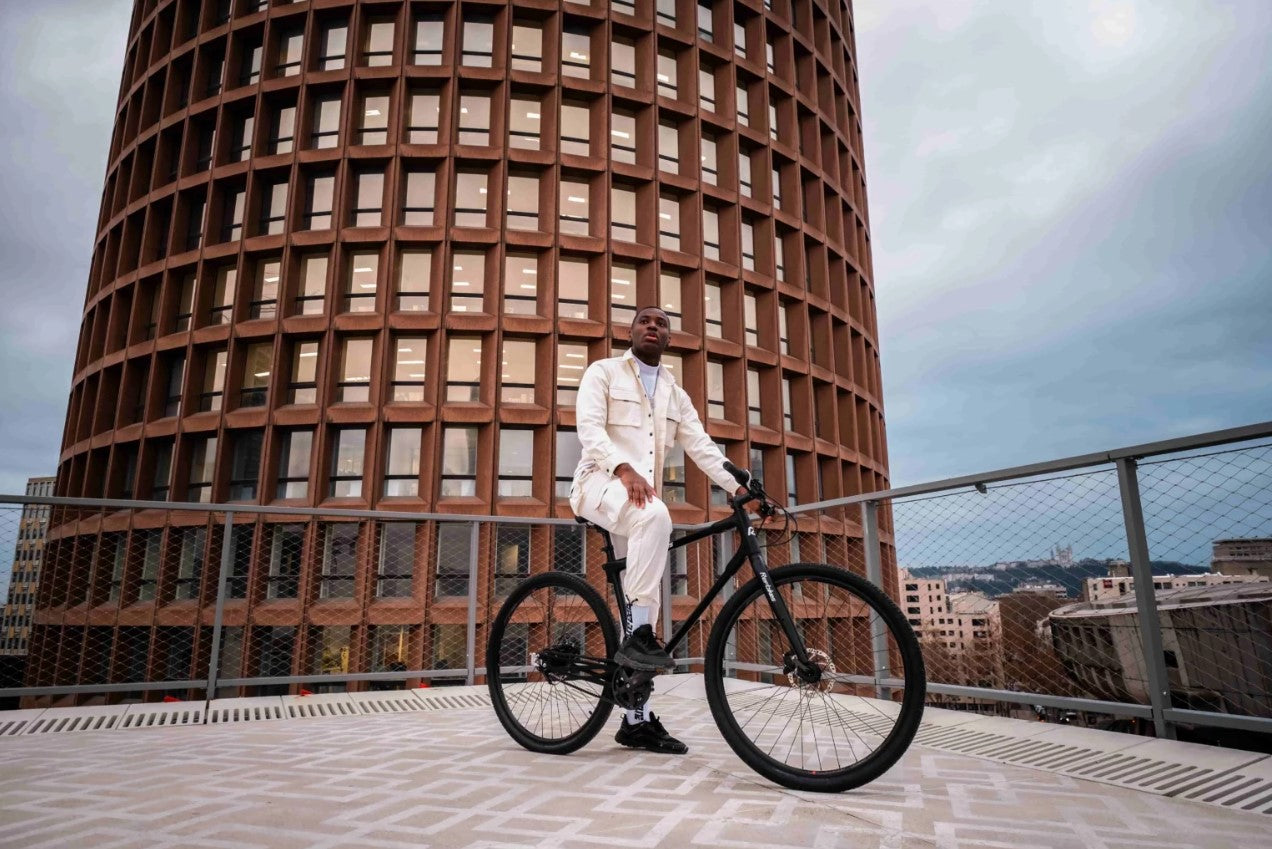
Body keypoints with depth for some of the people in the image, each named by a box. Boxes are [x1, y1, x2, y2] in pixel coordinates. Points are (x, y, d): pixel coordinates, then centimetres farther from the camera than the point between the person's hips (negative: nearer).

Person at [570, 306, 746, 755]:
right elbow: (589, 428, -10)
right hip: (601, 482, -5)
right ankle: (637, 634, -32)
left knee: (645, 604, 1)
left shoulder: (675, 395, 20)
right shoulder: (603, 372, 5)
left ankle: (637, 719, 6)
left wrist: (738, 486, -4)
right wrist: (623, 468, -29)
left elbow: (701, 446, 12)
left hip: (641, 496, 6)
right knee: (655, 515, -38)